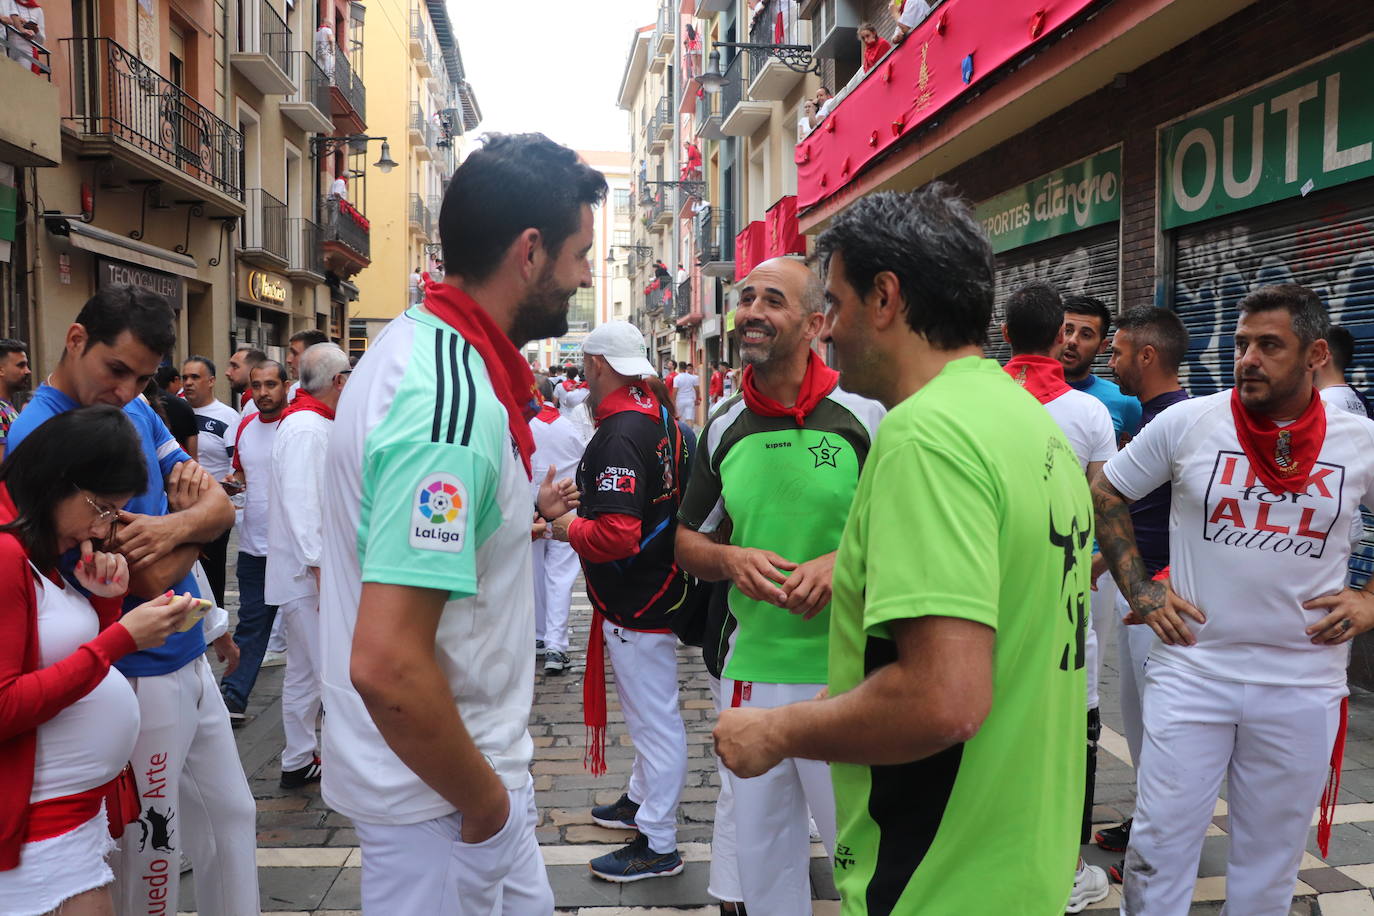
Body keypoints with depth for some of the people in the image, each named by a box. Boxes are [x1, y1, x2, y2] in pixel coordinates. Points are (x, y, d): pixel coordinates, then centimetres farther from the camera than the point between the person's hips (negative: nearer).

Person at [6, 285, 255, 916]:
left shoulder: (136, 410, 5)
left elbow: (220, 507, -1)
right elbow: (148, 576, -22)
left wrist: (176, 525, -22)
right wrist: (192, 514, -4)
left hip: (191, 661, 8)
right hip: (138, 680, -8)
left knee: (231, 815, 19)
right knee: (150, 849, 9)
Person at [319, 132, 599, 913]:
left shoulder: (421, 344, 4)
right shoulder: (455, 397, -28)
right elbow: (386, 665, -32)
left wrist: (520, 513, 13)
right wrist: (484, 800, -18)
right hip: (440, 790, -9)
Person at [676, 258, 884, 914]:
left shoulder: (867, 414, -7)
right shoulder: (724, 427, 7)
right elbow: (686, 541, 15)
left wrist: (846, 562, -18)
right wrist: (733, 559, -7)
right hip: (750, 669, 4)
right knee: (760, 854, 18)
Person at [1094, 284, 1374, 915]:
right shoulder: (1188, 423, -5)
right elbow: (1104, 495, 6)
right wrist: (1138, 589, 0)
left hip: (1304, 683, 2)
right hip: (1192, 669, -1)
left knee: (1272, 859, 16)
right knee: (1160, 844, 4)